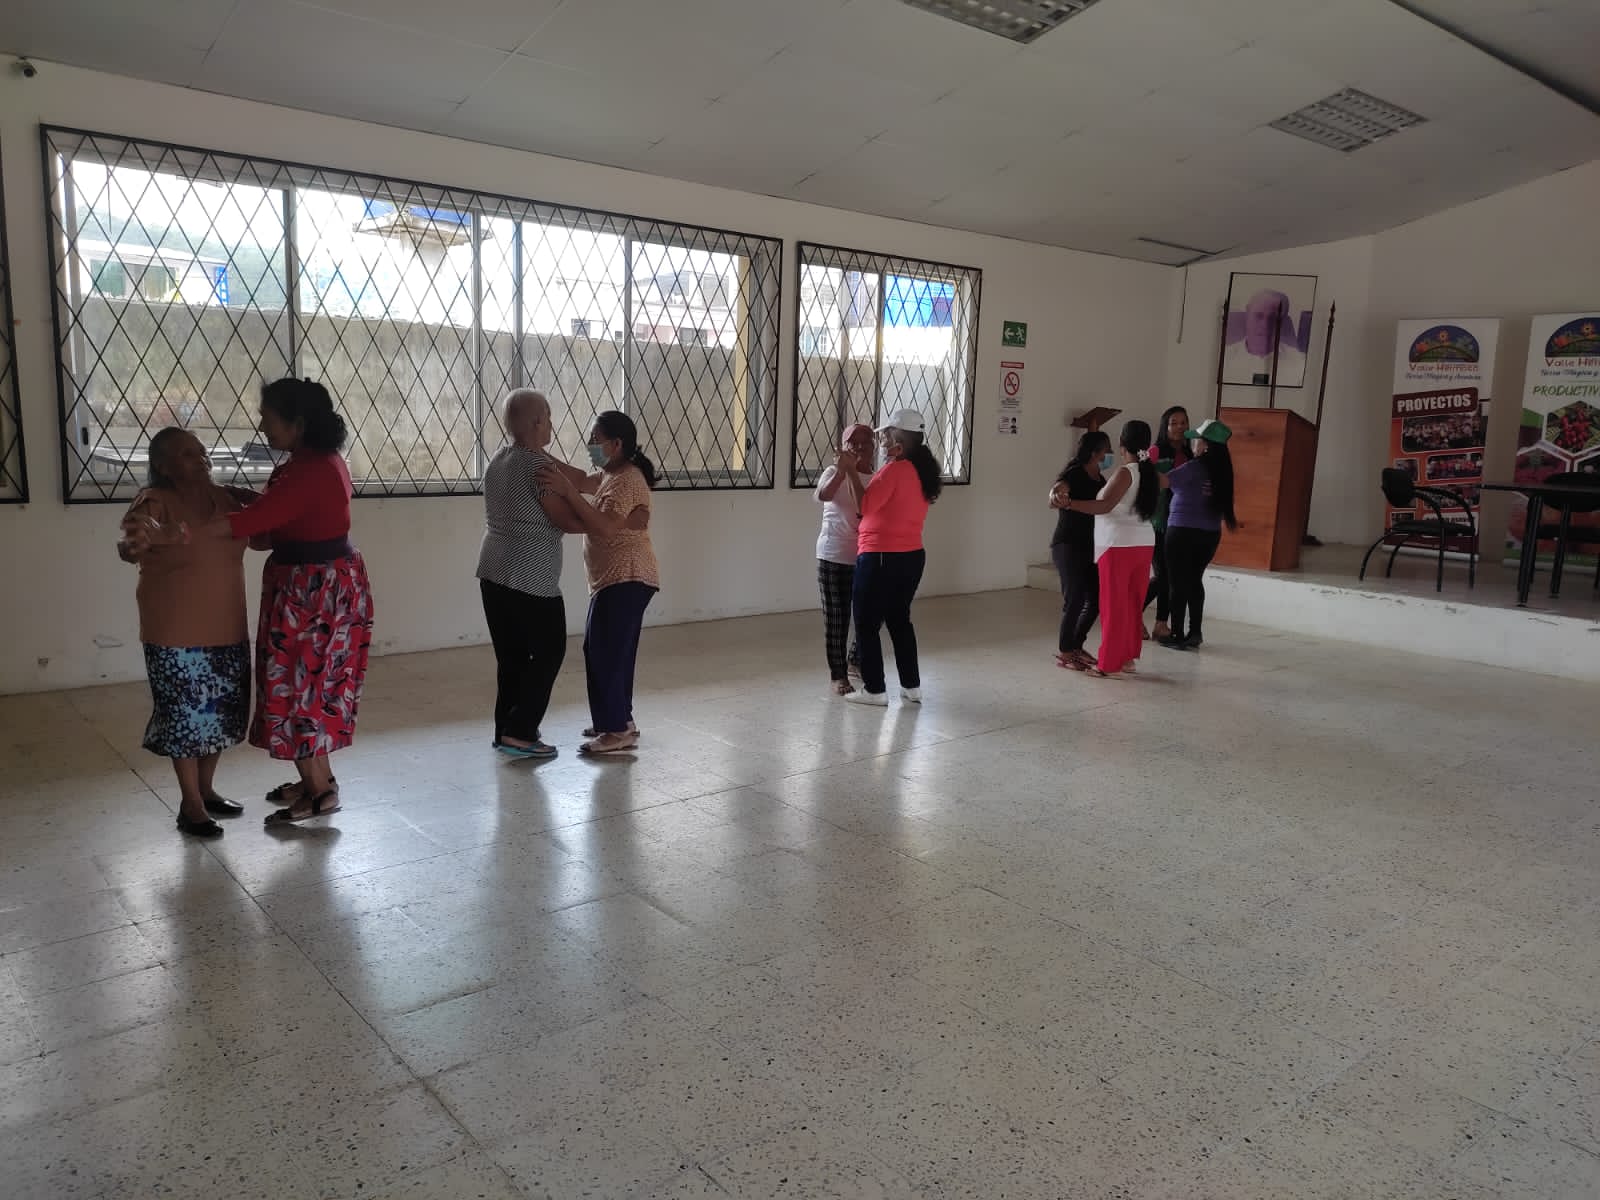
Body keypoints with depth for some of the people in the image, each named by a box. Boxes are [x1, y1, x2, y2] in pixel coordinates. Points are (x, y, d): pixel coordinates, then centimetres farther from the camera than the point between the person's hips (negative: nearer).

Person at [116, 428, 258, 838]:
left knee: (221, 712, 14)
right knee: (187, 715, 2)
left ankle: (207, 789, 31)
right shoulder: (155, 502, -14)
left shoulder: (224, 499, 3)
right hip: (177, 635, -6)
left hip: (228, 630, 6)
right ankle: (190, 805, 14)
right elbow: (130, 545, -32)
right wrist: (132, 545, -54)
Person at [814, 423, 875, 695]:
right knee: (836, 617, 2)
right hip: (833, 557, -3)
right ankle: (838, 675, 14)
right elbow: (823, 496, -25)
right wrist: (842, 468, -34)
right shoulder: (833, 472, -3)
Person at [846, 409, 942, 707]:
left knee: (867, 624, 4)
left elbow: (863, 506, -17)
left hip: (881, 557, -8)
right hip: (912, 556, 8)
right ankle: (911, 686, 23)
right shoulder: (923, 470, 8)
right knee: (899, 620, 19)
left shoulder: (894, 470, -17)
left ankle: (874, 690, 9)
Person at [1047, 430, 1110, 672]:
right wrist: (1056, 496, -56)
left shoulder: (1100, 480, 11)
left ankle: (1076, 645, 25)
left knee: (1096, 598, 9)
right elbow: (1059, 487, -34)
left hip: (1089, 547, 8)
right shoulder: (1074, 474, -13)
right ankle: (1064, 653, 5)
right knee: (1075, 599, -7)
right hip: (1068, 546, -8)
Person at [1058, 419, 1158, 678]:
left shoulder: (1124, 473, -15)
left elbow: (1104, 506, -28)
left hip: (1119, 546, -8)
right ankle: (1127, 657, 18)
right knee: (1133, 603, 13)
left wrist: (1068, 503, -33)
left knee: (1114, 604, -2)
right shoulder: (1149, 473, 8)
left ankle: (1110, 663, 1)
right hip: (1143, 544, 8)